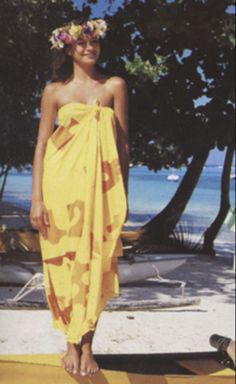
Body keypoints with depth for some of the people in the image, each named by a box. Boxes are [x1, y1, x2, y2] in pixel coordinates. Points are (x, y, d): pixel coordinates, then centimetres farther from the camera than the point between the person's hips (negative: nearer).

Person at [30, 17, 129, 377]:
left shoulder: (115, 86, 9)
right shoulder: (54, 91, 9)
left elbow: (123, 142, 8)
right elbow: (42, 144, 5)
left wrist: (124, 195, 4)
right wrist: (37, 198, -3)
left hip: (101, 183, 0)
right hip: (63, 182, 0)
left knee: (95, 263, -1)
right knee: (65, 262, 3)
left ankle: (86, 345, 9)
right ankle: (73, 344, 16)